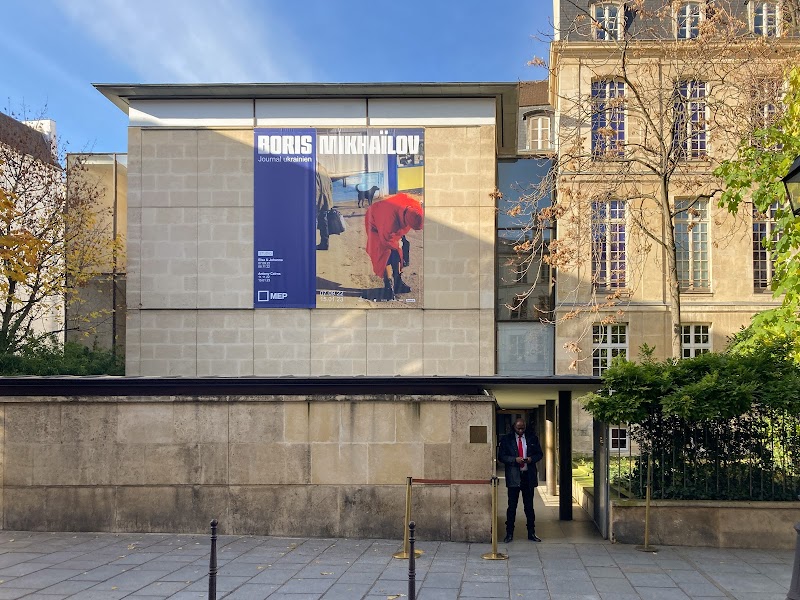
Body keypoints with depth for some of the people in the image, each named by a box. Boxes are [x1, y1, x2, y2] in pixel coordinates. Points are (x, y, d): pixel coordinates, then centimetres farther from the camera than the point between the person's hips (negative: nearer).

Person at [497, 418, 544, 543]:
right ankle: (509, 533, 8)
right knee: (512, 506, 1)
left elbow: (540, 454, 11)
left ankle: (531, 533, 15)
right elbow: (501, 456, -1)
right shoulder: (506, 439, 1)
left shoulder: (532, 438, 7)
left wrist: (531, 458, -10)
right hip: (513, 476, -2)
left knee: (529, 506, 8)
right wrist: (515, 459, -15)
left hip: (528, 476, 2)